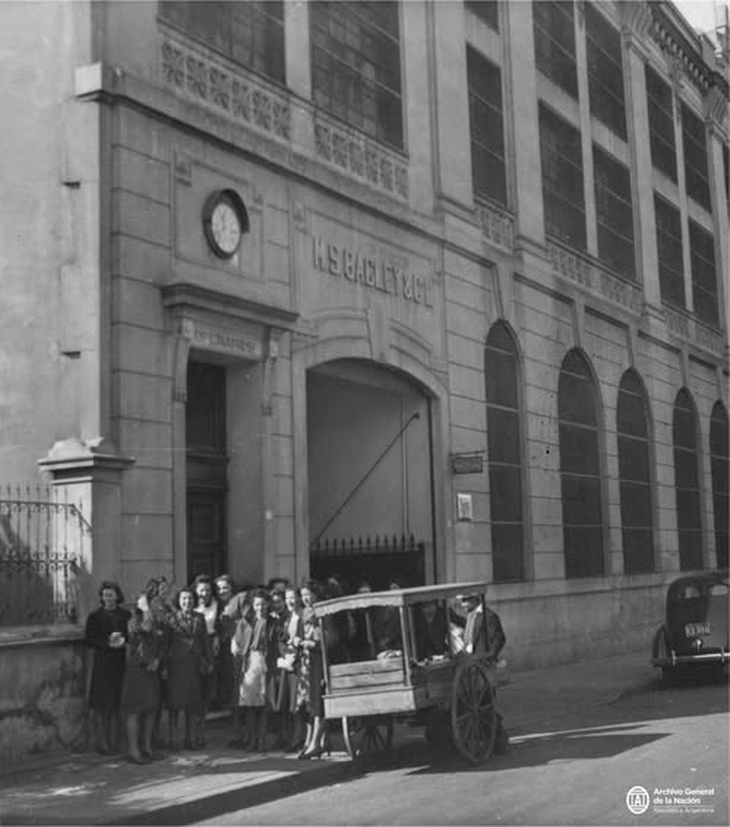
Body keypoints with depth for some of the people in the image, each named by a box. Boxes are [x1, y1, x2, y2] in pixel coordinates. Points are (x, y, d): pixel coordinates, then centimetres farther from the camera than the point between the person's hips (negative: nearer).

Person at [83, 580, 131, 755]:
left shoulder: (126, 615, 7)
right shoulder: (95, 616, 1)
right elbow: (88, 640, -3)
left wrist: (123, 641, -10)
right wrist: (108, 643, -14)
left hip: (121, 663, 2)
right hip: (102, 663, -2)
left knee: (117, 703, 5)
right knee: (101, 703, -2)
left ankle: (113, 742, 13)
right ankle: (102, 743, 3)